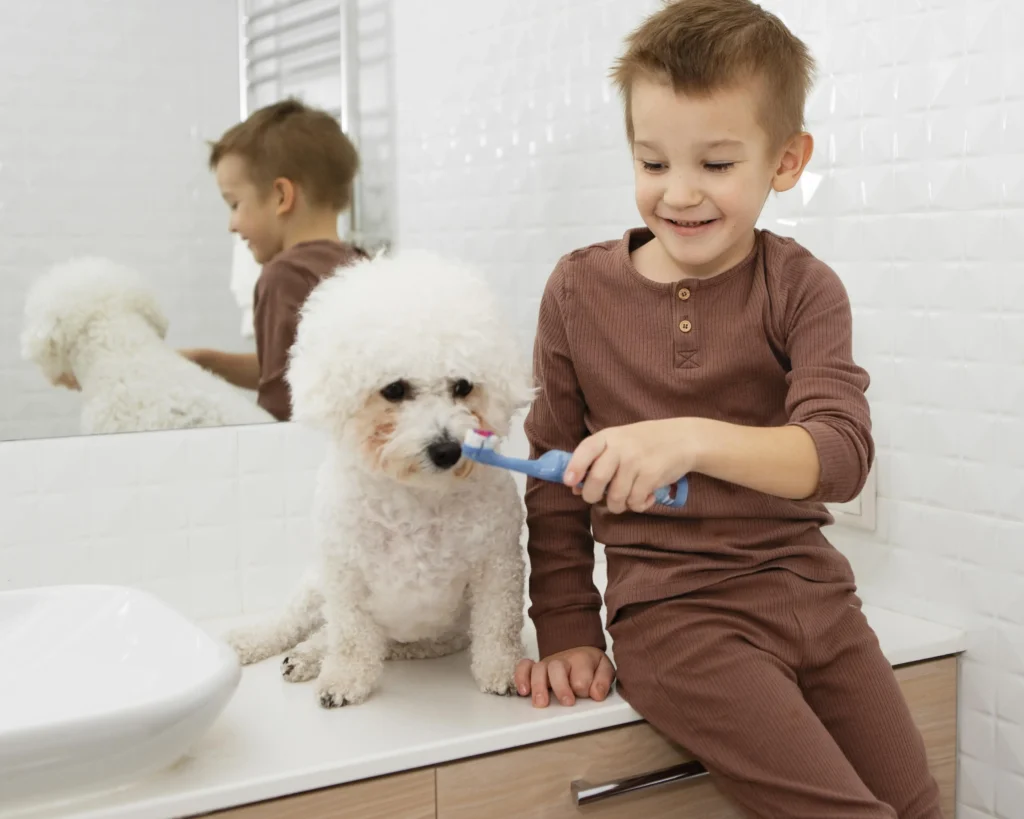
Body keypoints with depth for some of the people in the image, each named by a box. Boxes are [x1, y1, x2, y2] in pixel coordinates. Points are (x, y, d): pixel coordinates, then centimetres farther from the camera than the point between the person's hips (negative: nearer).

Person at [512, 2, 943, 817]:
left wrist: (694, 439, -34)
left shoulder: (802, 289, -1)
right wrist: (568, 633, 7)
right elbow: (555, 480, 8)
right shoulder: (580, 289, 1)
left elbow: (841, 452, -17)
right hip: (672, 609, -2)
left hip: (812, 592, 2)